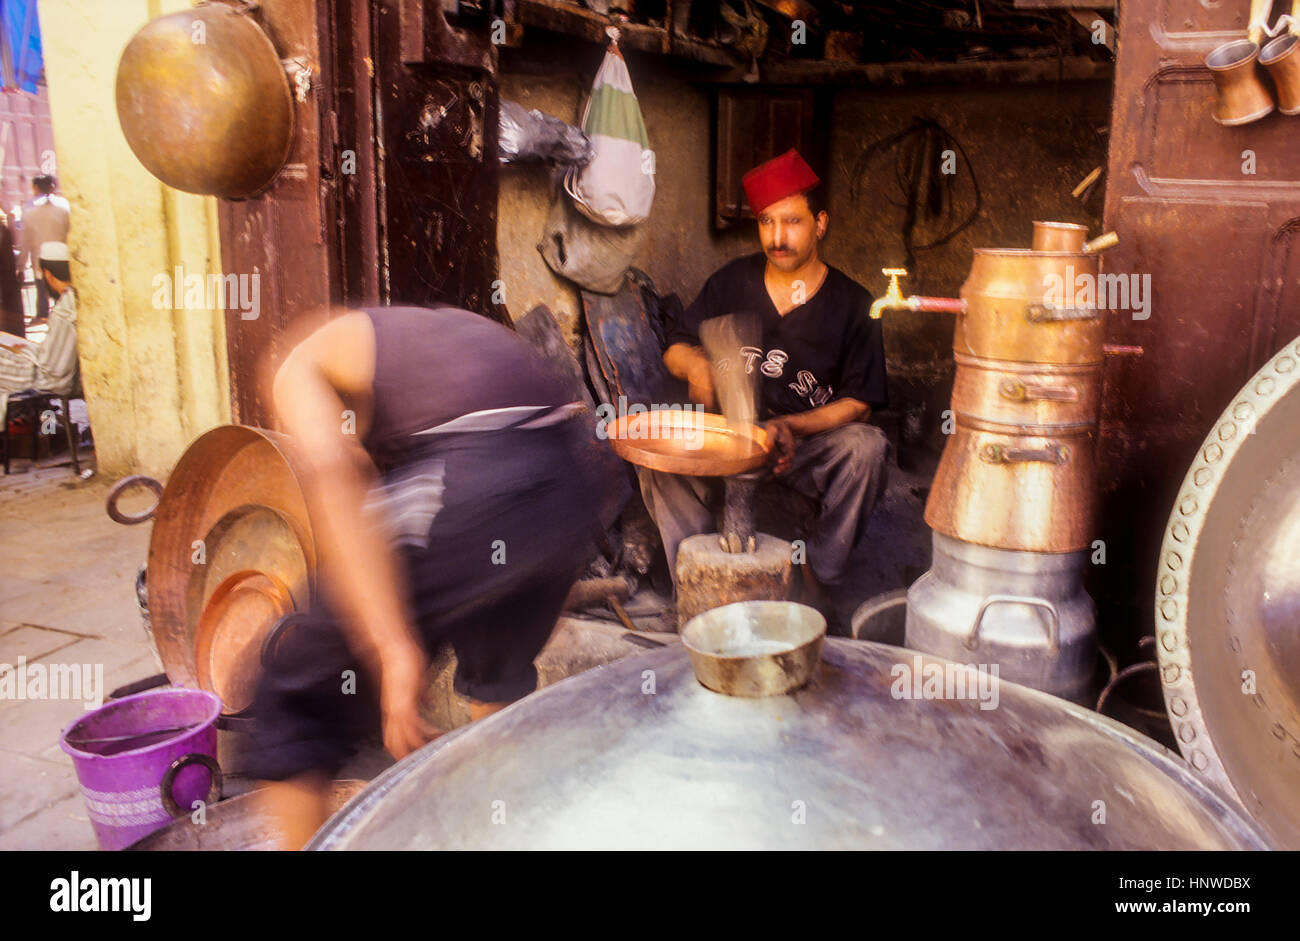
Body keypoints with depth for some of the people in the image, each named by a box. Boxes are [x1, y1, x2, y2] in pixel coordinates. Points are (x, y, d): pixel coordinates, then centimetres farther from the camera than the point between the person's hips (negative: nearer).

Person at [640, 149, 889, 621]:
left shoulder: (851, 303, -3)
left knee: (865, 446, -32)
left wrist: (791, 427, -22)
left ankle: (819, 582, -17)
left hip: (813, 440, -1)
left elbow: (859, 403, -5)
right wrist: (695, 364, -17)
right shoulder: (731, 282, 4)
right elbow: (674, 349, 9)